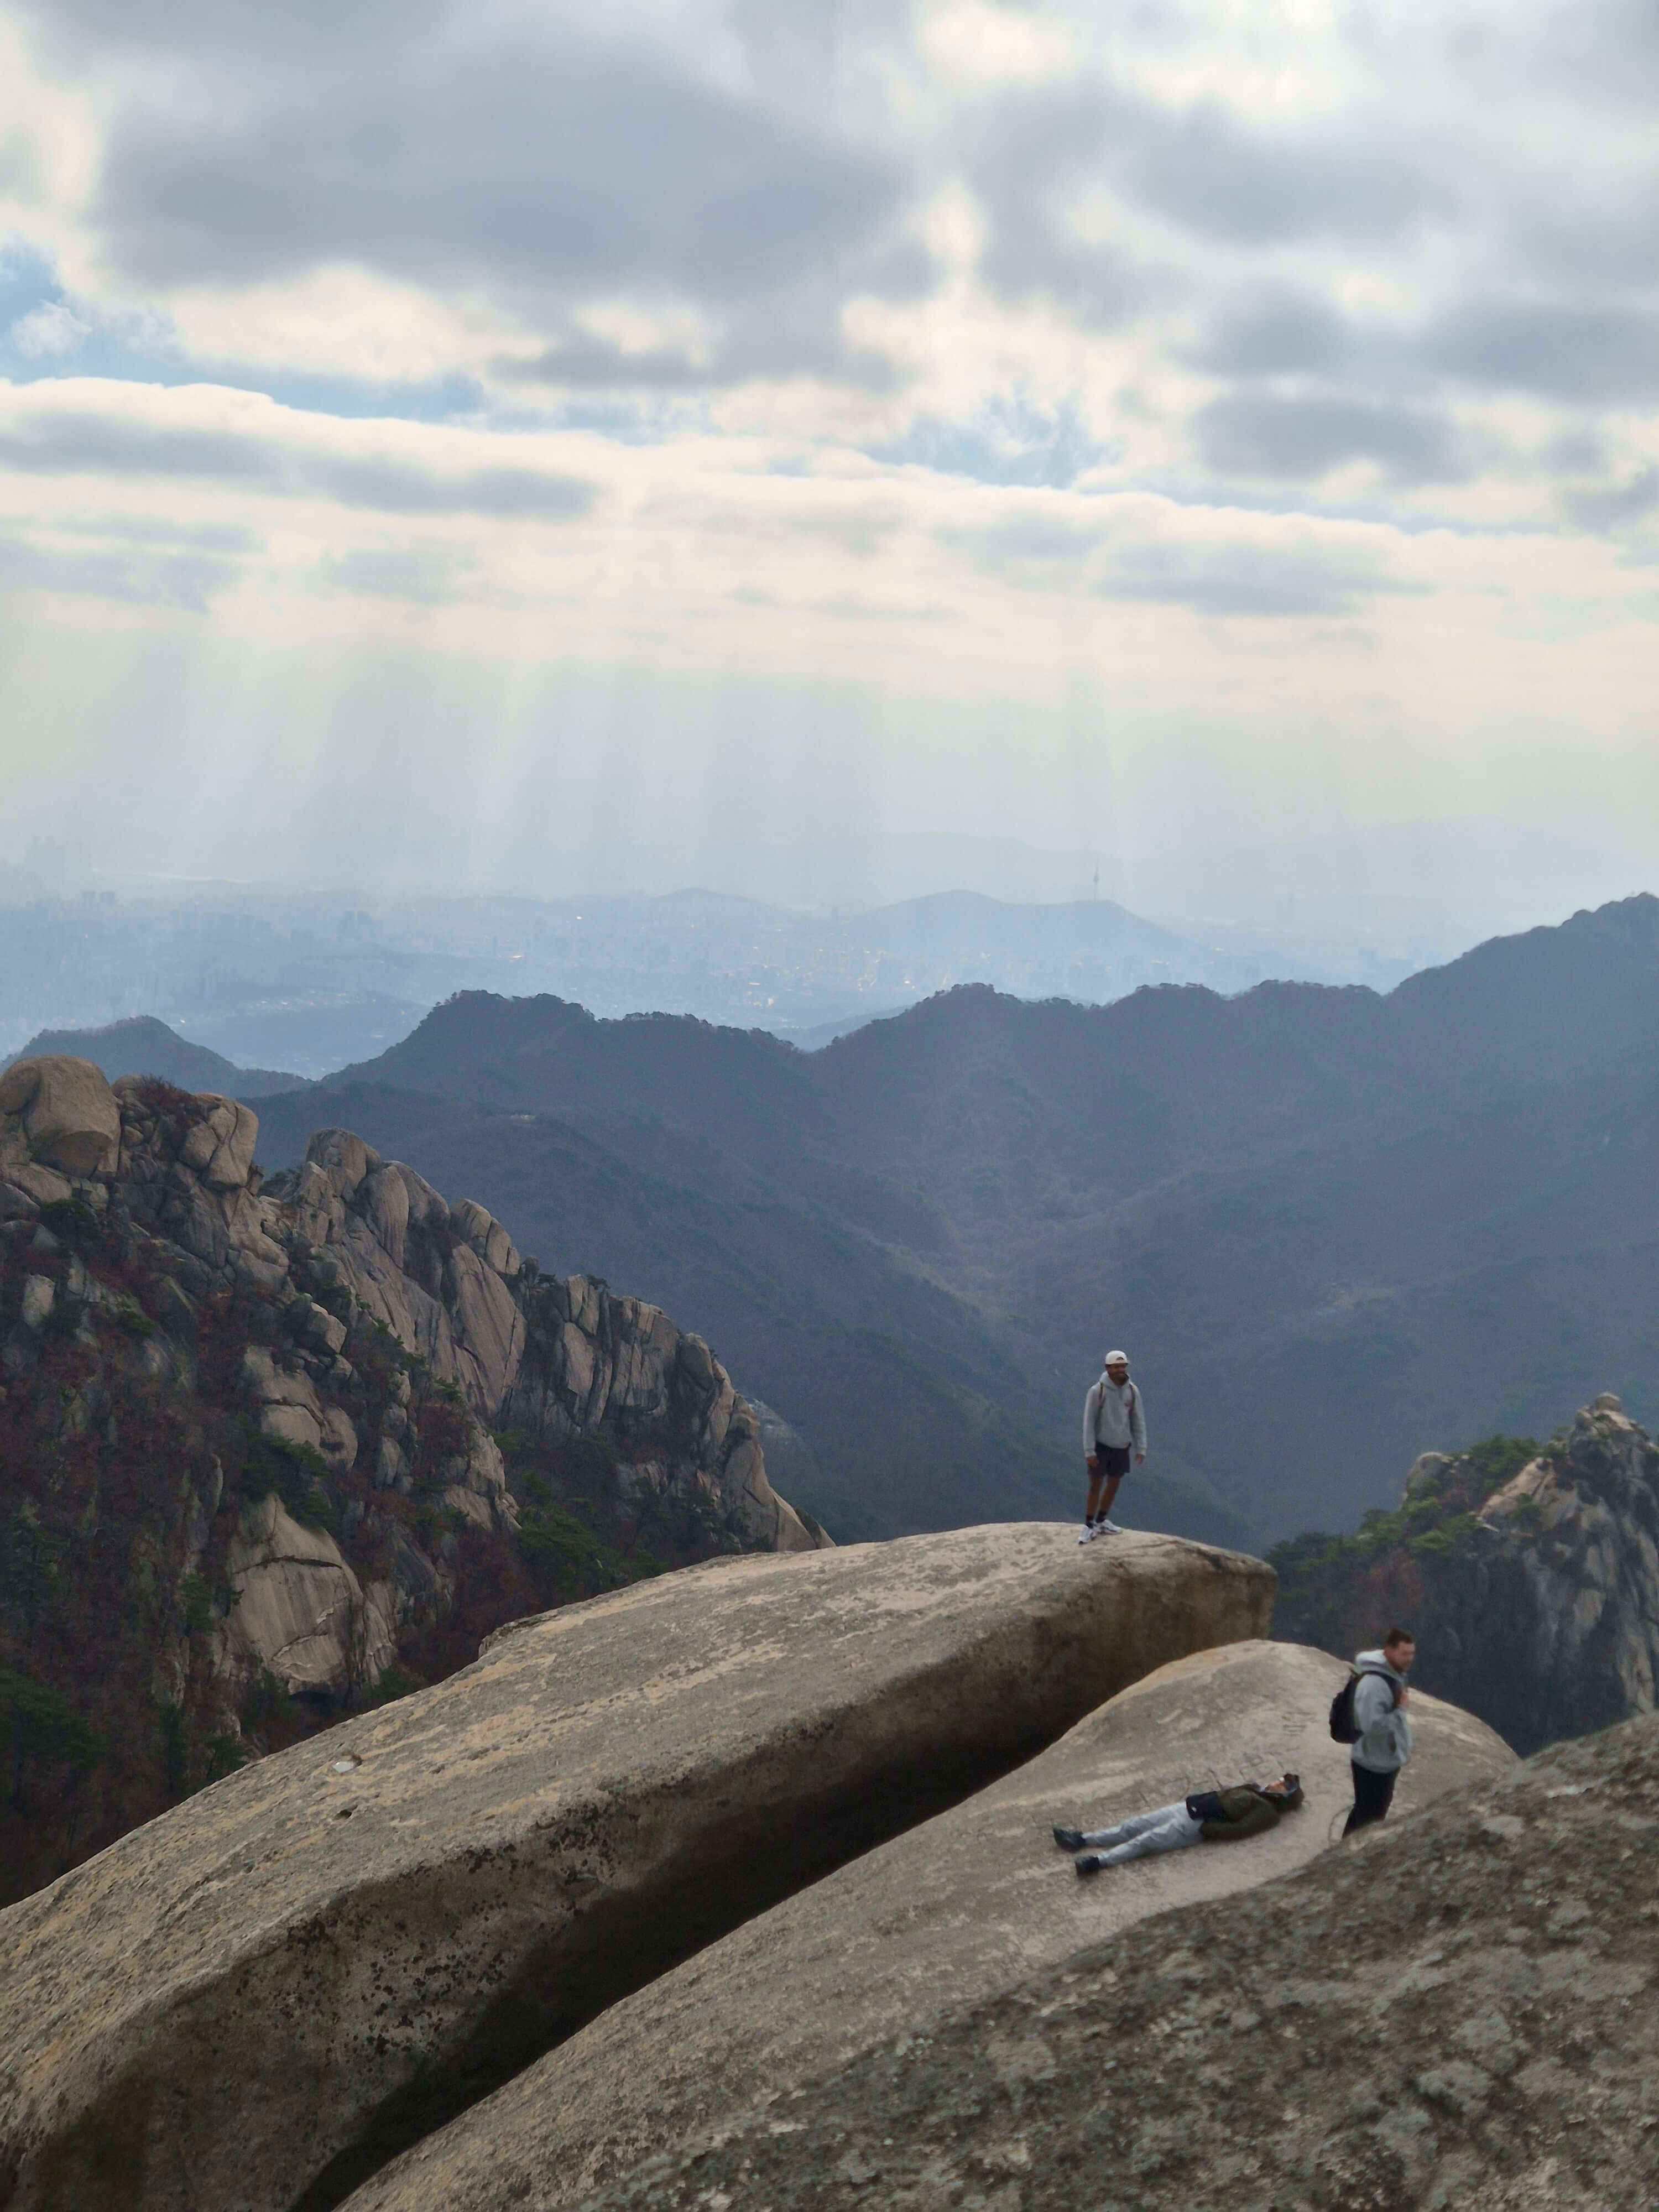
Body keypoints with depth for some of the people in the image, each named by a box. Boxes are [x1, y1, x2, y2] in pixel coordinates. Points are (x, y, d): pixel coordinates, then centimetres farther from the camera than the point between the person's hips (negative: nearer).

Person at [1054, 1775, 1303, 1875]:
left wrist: (1207, 1830, -21)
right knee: (1136, 1824, 1)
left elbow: (1238, 1829, -16)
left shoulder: (1267, 1812, -4)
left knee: (1148, 1840, -21)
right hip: (1186, 1807, 8)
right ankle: (1083, 1839, -1)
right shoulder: (1253, 1790, 23)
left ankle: (1100, 1860, -31)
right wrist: (1192, 1799, 16)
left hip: (1196, 1825, -8)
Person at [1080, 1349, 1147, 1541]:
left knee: (1114, 1486, 14)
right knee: (1096, 1486, -2)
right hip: (1101, 1446, -4)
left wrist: (1141, 1449, -2)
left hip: (1122, 1447, 4)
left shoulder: (1132, 1391, -5)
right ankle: (1089, 1527, 10)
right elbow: (1089, 1422, -13)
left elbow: (1139, 1422, 1)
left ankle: (1101, 1521, 31)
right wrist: (1089, 1451, -15)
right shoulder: (1098, 1391, -16)